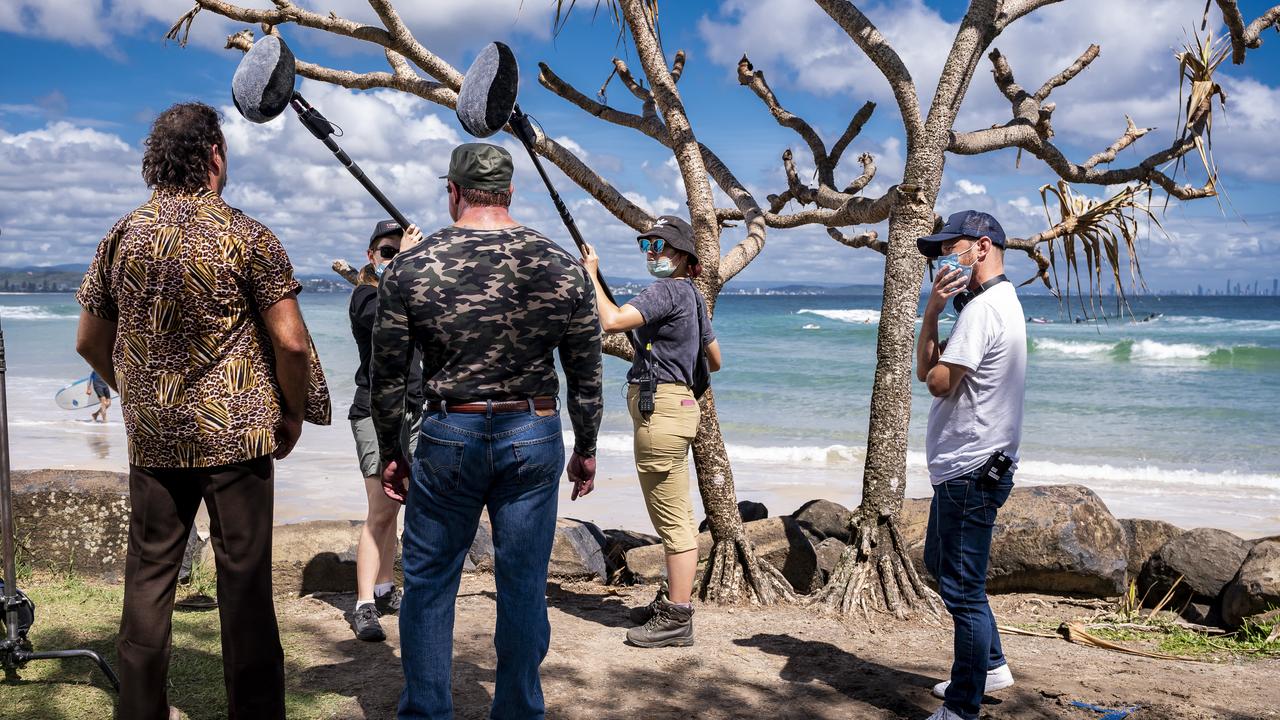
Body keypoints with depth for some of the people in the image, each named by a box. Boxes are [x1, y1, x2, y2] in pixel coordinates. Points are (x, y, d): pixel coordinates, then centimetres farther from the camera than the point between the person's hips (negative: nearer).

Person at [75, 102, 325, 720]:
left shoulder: (121, 238, 5)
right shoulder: (244, 235, -9)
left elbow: (89, 342, 13)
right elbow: (290, 341, -13)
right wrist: (294, 414, 1)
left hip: (152, 438, 4)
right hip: (235, 436, -4)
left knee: (148, 579, 13)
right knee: (244, 581, 3)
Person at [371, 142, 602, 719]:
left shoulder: (410, 268, -6)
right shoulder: (563, 266, -2)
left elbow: (387, 378, -1)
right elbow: (587, 376, 3)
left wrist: (390, 454, 12)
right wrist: (585, 450, 15)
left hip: (448, 437, -1)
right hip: (535, 437, 2)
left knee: (428, 585, 13)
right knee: (524, 589, 11)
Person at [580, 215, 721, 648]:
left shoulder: (668, 291, -14)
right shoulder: (691, 295, 17)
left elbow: (611, 321, -27)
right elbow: (714, 361, 24)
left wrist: (591, 275, -14)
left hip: (660, 409, -11)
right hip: (679, 405, 11)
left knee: (672, 518, -6)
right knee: (677, 516, 17)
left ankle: (676, 619, 0)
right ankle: (674, 601, 29)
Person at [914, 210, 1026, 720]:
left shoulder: (982, 309, -18)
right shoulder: (1000, 303, 17)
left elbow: (938, 382, -19)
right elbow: (923, 369, 11)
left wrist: (940, 353, 0)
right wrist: (932, 312, -2)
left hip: (970, 471, -12)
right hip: (963, 466, 12)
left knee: (962, 588, -4)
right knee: (940, 563, 25)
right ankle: (990, 665, 37)